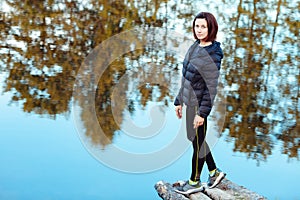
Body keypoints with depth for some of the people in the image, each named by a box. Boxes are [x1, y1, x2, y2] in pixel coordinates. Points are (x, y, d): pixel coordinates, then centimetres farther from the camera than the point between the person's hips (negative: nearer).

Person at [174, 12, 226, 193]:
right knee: (197, 139, 18)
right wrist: (179, 101, 15)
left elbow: (211, 87, -18)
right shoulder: (194, 47, 6)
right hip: (190, 102, 8)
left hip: (200, 104, -8)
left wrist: (202, 113, -19)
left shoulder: (213, 54, -17)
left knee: (198, 142, 7)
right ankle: (215, 172, 35)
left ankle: (194, 181, 24)